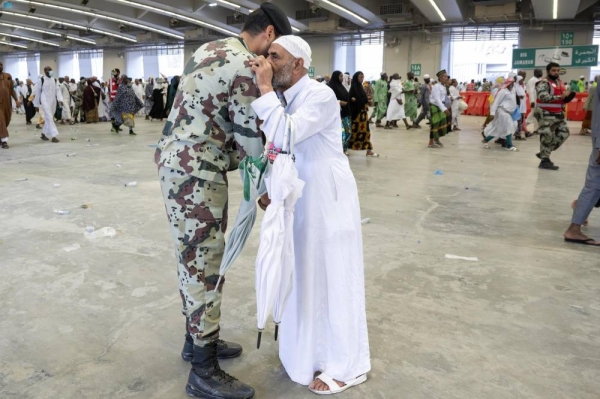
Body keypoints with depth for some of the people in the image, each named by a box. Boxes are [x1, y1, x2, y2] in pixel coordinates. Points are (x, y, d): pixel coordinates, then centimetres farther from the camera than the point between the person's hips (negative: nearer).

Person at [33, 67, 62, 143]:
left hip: (53, 101, 6)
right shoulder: (41, 80, -4)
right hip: (45, 101, -6)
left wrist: (60, 99, -10)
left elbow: (57, 90, 8)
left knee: (49, 118, 13)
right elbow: (37, 92, -1)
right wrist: (37, 104, 1)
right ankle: (53, 136, -18)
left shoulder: (54, 80, 10)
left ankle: (44, 134, 28)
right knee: (49, 117, -13)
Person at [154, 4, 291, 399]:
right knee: (204, 263, -3)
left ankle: (197, 339, 33)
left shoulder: (210, 48, 15)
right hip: (195, 171, -10)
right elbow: (251, 139, -13)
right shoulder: (245, 67, -15)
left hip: (178, 159, 10)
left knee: (194, 258, 18)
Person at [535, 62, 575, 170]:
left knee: (564, 133, 10)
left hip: (558, 114, 9)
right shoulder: (543, 83, -13)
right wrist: (561, 96, -29)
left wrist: (567, 97, 3)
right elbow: (544, 97, -29)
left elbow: (562, 98, 26)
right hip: (546, 115, -9)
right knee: (547, 136, -6)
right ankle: (545, 161, 3)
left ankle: (543, 153, 18)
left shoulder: (560, 83, 15)